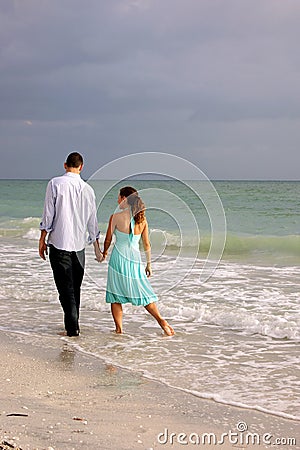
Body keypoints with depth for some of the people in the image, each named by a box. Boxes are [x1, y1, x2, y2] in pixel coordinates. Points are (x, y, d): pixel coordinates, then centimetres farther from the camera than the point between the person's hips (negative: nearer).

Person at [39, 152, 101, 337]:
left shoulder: (55, 183, -6)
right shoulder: (87, 189, 5)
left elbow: (48, 214, -7)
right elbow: (92, 221, 11)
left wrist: (43, 239, 2)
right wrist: (97, 248, 19)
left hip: (59, 243, -4)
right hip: (79, 245, 4)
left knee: (65, 287, -3)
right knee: (75, 287, 14)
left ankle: (73, 327, -8)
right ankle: (73, 324, 22)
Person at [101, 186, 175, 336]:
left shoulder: (116, 217, -10)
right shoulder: (142, 219, 2)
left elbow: (108, 240, 0)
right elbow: (147, 244, 6)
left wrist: (104, 252, 20)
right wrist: (149, 264, 16)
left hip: (118, 257, -4)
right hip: (135, 257, 4)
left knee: (116, 295, 8)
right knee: (142, 291, 11)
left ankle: (119, 328, 8)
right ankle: (161, 320, -2)